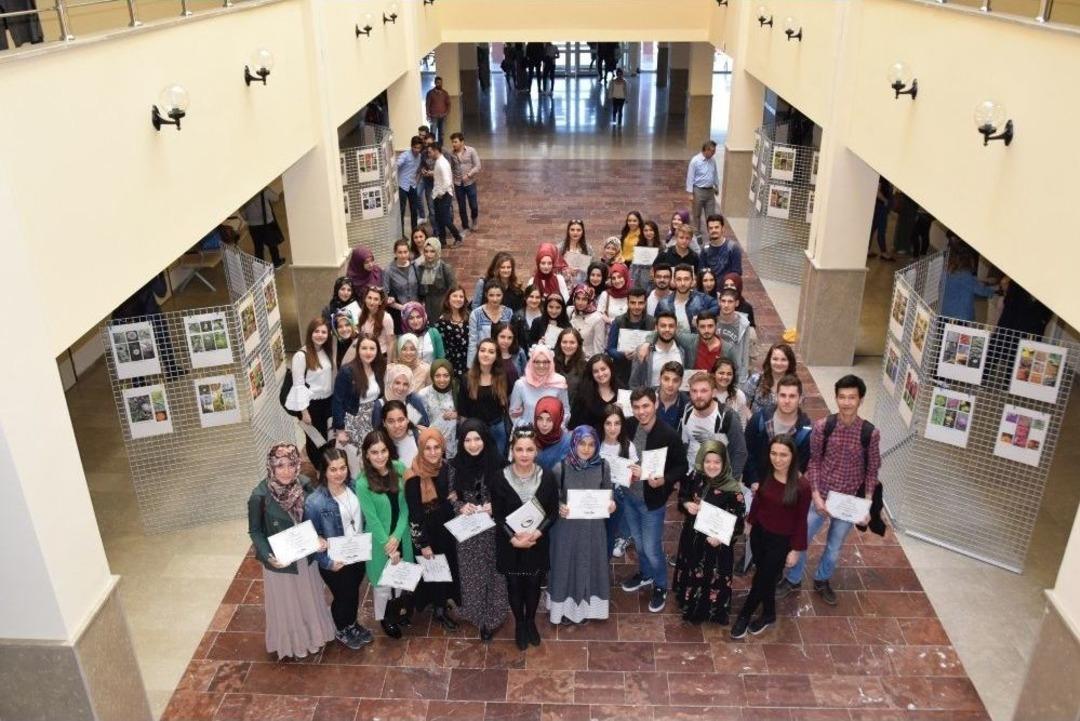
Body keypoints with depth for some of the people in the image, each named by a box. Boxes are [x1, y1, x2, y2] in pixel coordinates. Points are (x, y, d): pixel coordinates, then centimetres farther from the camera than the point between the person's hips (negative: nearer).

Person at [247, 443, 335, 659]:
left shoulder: (304, 485, -15)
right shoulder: (260, 496, -26)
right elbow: (255, 531, -14)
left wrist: (319, 538, -18)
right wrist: (268, 556, -26)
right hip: (279, 560, -4)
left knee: (310, 598, 25)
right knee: (286, 603, 18)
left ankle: (314, 635, 51)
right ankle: (290, 644, 44)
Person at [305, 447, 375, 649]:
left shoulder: (353, 487, -11)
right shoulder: (314, 502, -28)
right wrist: (327, 562, -19)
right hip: (336, 562, -5)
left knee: (354, 592, 26)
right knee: (342, 596, 19)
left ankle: (353, 624, 54)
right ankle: (342, 631, 48)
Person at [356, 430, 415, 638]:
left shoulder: (400, 469, -12)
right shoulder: (362, 483, -23)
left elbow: (405, 506, -7)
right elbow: (372, 519, -17)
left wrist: (397, 537, -15)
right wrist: (388, 548, -14)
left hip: (401, 535, 4)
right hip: (379, 540, -4)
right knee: (383, 580, 15)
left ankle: (401, 609, 49)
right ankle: (385, 618, 41)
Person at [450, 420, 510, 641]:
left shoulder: (498, 462, -10)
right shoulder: (456, 465, -5)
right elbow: (450, 497, 3)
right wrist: (460, 506, -16)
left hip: (494, 529, -1)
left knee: (494, 572, 8)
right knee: (472, 573, 11)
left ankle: (493, 618, 25)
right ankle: (478, 615, 31)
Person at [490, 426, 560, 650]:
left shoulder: (547, 478, -12)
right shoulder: (501, 479, -14)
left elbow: (553, 512, -6)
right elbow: (497, 515, -8)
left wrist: (537, 533, -20)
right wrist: (513, 538, -20)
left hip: (537, 543, 1)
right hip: (510, 544, -1)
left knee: (533, 585, 16)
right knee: (514, 585, 15)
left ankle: (531, 622, 42)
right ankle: (519, 624, 39)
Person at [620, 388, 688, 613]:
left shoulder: (668, 434, -24)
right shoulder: (630, 426, -10)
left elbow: (682, 467, -14)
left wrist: (664, 480, -29)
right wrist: (626, 468, -10)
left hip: (651, 500, -5)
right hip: (629, 495, 5)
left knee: (651, 548, 7)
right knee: (638, 543, 25)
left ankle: (660, 586, 33)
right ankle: (645, 574, 50)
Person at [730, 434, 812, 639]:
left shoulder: (802, 485, -24)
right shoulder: (766, 474, -12)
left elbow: (801, 520, -14)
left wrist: (796, 549, -8)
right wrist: (750, 521, 16)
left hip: (781, 540, -4)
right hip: (759, 532, 4)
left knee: (763, 579, 11)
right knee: (765, 577, 22)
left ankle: (744, 615, 34)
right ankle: (768, 615, 45)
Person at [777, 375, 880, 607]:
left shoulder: (871, 433, -14)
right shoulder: (822, 426, -14)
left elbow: (872, 470, -3)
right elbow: (813, 461, -6)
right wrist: (816, 495, -12)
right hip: (821, 497, 0)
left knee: (834, 547, 19)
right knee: (800, 540, 10)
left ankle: (822, 580, 45)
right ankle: (793, 580, 35)